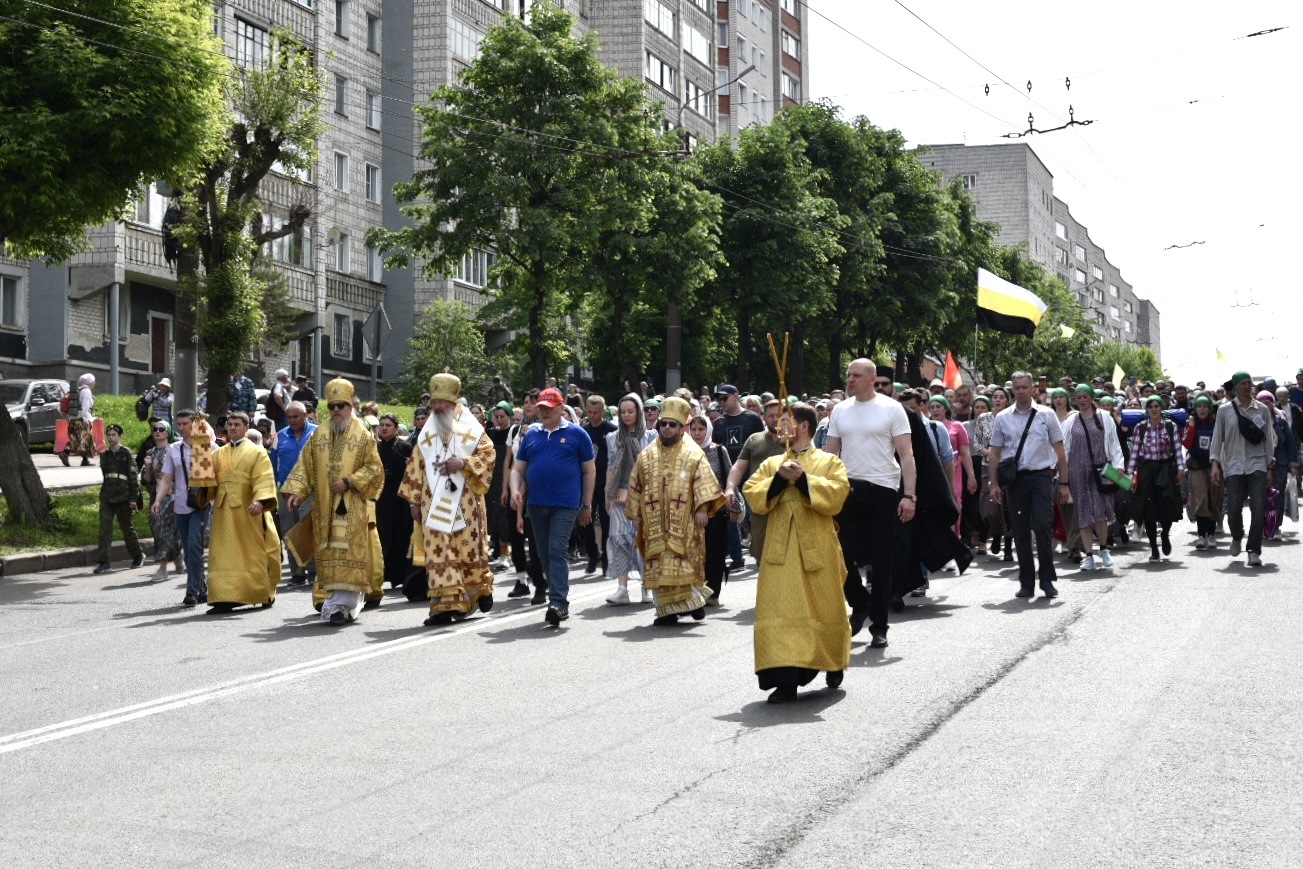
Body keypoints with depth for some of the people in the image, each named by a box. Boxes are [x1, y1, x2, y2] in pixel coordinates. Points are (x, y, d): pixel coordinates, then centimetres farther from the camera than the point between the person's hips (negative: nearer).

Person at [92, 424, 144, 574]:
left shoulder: (126, 453, -1)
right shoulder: (104, 454, 12)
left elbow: (133, 476, -4)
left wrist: (133, 498, -10)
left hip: (123, 498, -4)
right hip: (106, 498, 4)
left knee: (127, 527, 7)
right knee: (104, 529, -6)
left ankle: (138, 555, 27)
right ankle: (104, 562, -7)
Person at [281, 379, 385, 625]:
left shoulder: (362, 435, 2)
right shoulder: (319, 435, 12)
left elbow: (374, 468, -2)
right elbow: (304, 466, 10)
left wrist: (349, 482, -14)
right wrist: (295, 491, -4)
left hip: (352, 507, -4)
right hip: (324, 507, 4)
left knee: (346, 554, -9)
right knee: (328, 555, 4)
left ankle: (339, 604, -10)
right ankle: (347, 603, 12)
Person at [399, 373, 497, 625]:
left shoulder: (470, 429, 3)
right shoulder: (427, 434, 14)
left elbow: (487, 454, -3)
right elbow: (415, 467, 14)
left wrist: (463, 463, -18)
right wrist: (414, 500, 9)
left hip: (465, 503, -3)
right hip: (434, 504, 3)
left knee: (469, 548, 4)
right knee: (438, 553, -5)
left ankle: (481, 590, 28)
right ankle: (446, 604, -7)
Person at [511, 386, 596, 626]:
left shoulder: (576, 434, 2)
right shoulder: (531, 435, 13)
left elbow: (589, 471, 5)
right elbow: (518, 468, 15)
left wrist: (587, 505, 3)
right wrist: (515, 490, -5)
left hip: (565, 504, -5)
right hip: (537, 504, 5)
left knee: (558, 551, -15)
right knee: (545, 554, 9)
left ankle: (558, 603, -17)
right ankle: (559, 602, 20)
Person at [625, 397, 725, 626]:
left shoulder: (693, 453, 2)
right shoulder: (646, 455, 12)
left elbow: (704, 482, -7)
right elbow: (635, 487, 14)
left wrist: (702, 508, -19)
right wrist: (635, 515, 9)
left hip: (684, 521, -3)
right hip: (655, 523, 3)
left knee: (686, 561, -4)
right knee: (659, 565, 1)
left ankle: (694, 599, 13)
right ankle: (667, 609, 6)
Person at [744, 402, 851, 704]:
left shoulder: (829, 462, 6)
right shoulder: (772, 463, 15)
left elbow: (837, 493, -11)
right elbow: (753, 494, 2)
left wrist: (803, 478, -16)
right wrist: (780, 479, -11)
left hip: (817, 546, -2)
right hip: (780, 547, 2)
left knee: (823, 608, 8)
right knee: (779, 609, -8)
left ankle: (833, 662, 34)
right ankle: (786, 679, -8)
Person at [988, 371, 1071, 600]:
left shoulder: (1046, 414, 5)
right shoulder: (1003, 418, 8)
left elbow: (1060, 450, 6)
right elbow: (995, 453, 9)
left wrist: (1063, 482, 2)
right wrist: (994, 484, 3)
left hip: (1041, 476, -2)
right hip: (1014, 479, 2)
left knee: (1043, 527, -12)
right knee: (1021, 532, 5)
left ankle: (1047, 579, 1)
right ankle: (1026, 583, 13)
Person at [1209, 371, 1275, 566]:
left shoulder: (1262, 409, 7)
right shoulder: (1225, 410, 4)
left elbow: (1269, 438, 10)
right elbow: (1217, 437, 6)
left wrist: (1270, 465, 8)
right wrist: (1215, 464, -1)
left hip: (1257, 464, 1)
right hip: (1234, 466, 0)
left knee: (1258, 509, -9)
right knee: (1234, 508, -3)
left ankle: (1254, 551, -4)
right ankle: (1237, 538, 28)